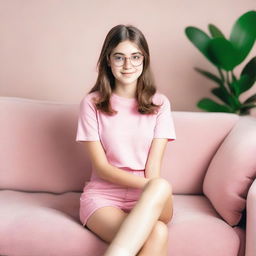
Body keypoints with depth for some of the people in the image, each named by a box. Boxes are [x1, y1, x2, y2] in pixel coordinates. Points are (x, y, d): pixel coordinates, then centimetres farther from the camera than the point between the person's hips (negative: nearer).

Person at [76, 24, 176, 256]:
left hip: (148, 198, 2)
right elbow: (101, 167, -4)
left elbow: (153, 165, -1)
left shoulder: (159, 103, 7)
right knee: (157, 233, -34)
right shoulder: (92, 103, 1)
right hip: (103, 195, -2)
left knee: (160, 187, -37)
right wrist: (149, 184, -17)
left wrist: (155, 190, -21)